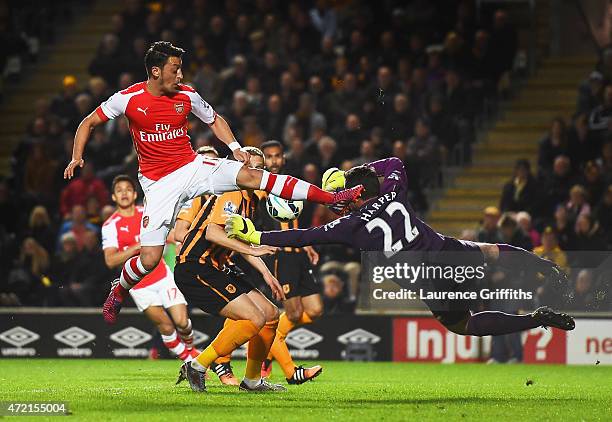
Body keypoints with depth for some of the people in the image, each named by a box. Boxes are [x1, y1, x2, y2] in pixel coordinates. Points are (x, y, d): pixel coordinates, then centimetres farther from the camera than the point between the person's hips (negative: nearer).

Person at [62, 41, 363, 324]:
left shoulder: (186, 96, -2)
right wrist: (77, 157, -12)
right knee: (149, 259, -12)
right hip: (159, 183, -2)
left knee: (249, 175, -20)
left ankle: (332, 198, -24)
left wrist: (234, 147, 0)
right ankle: (117, 292, 22)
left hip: (193, 167, 2)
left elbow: (214, 120, 16)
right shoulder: (129, 98, -10)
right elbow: (89, 123, 2)